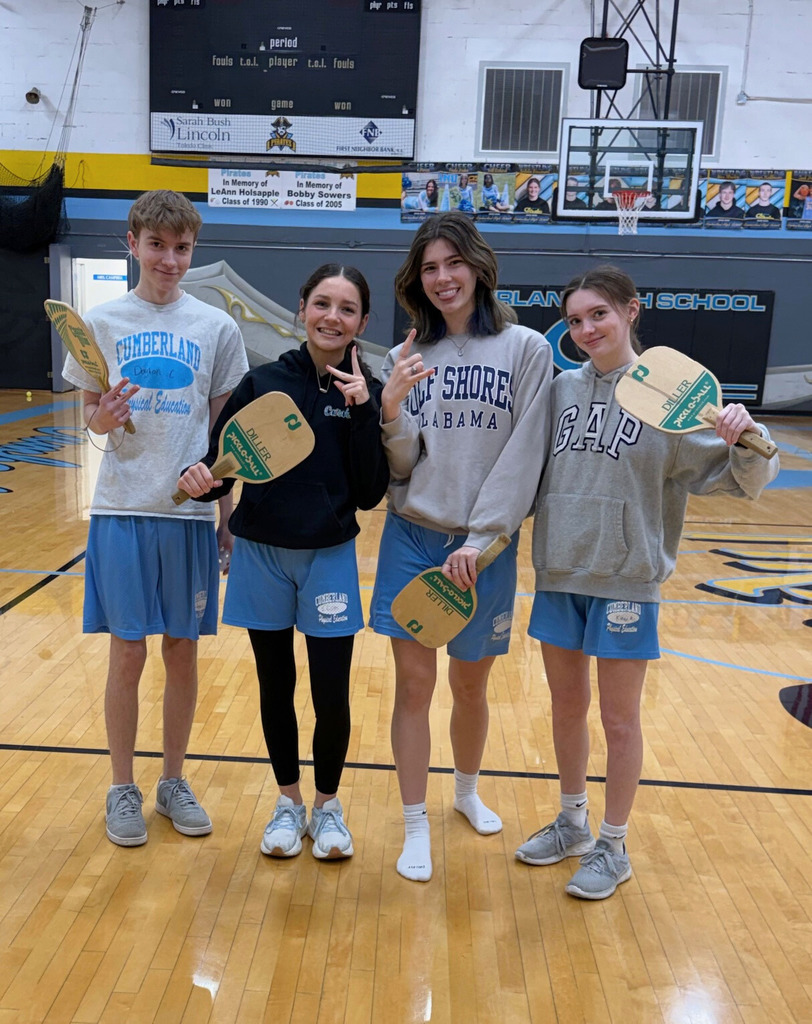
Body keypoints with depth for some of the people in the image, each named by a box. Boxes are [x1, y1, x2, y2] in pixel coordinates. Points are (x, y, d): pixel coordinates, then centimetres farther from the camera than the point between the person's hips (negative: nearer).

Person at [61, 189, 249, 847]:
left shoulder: (217, 327, 4)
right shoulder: (103, 322, 3)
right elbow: (90, 415, 7)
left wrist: (228, 514, 4)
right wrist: (104, 418, -17)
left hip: (193, 510, 1)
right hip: (124, 508, 0)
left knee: (183, 652, 8)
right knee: (128, 654, 4)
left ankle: (174, 782, 26)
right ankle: (123, 788, 23)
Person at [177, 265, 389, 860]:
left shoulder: (366, 395, -5)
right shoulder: (263, 383, -3)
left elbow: (369, 494, -12)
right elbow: (219, 463, -1)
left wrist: (360, 414, -20)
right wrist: (200, 479, -23)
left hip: (329, 559, -1)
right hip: (262, 556, 1)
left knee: (331, 696, 3)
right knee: (276, 689, 14)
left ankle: (327, 804, 29)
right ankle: (289, 802, 35)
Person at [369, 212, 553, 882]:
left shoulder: (525, 349, -2)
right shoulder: (407, 358, 5)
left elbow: (522, 458, -8)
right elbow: (398, 467, 3)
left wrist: (478, 539, -13)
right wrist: (391, 414, -16)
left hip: (484, 547, -1)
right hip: (412, 538, 2)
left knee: (470, 683, 13)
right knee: (414, 682, 3)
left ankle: (467, 790, 41)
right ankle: (416, 828, 19)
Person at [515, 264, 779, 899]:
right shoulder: (562, 388, 5)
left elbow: (742, 479, -9)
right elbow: (533, 472, 13)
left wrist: (746, 438, -28)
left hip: (626, 581, -4)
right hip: (558, 573, 5)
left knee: (619, 721, 8)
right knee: (567, 707, 17)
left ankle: (613, 848, 28)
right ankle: (572, 825, 37)